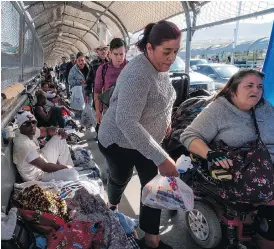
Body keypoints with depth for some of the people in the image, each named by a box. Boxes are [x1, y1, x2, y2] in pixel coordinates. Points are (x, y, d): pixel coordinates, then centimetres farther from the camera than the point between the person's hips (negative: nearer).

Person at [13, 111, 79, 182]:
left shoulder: (30, 132, -5)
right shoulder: (23, 144, -31)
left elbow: (46, 131, 15)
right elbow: (45, 167, -31)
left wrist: (58, 131, -8)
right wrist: (66, 167, -18)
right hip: (38, 176, -10)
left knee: (59, 137, 13)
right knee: (72, 174, -29)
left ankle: (69, 168, 16)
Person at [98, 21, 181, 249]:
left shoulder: (161, 67, -4)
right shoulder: (138, 75, -33)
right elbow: (126, 122, -40)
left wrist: (166, 119, 2)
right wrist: (161, 158, -41)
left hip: (146, 140, 7)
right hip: (120, 142, -7)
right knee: (120, 180, 20)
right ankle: (113, 206, 55)